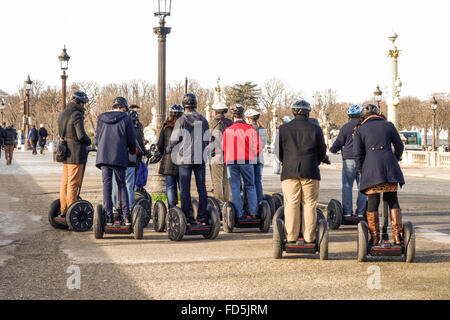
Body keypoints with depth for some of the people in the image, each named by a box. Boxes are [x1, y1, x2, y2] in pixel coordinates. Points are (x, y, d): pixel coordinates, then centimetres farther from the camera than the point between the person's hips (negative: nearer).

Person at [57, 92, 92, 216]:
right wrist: (88, 142, -1)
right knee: (73, 183, -5)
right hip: (76, 153, -9)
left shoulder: (63, 114, 13)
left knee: (65, 181, 14)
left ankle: (63, 209, 19)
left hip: (65, 152, 9)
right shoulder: (76, 114, -15)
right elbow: (81, 135, -18)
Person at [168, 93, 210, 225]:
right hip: (200, 158, 3)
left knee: (185, 188, 0)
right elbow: (206, 140, 10)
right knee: (201, 188, 6)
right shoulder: (203, 120, 6)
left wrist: (168, 150, 13)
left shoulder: (181, 121, -7)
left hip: (185, 158, -3)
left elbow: (174, 140, -7)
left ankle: (187, 217, -2)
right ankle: (202, 217, 5)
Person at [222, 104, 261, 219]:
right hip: (247, 161, 0)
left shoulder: (227, 130, -1)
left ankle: (239, 214, 1)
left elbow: (224, 147, 8)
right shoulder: (250, 129, -3)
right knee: (250, 186, 11)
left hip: (231, 161, 0)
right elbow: (257, 147, -3)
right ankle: (253, 213, 7)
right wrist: (253, 157, 15)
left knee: (235, 188, 4)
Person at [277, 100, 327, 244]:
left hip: (289, 172, 1)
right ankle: (309, 238, 3)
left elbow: (278, 152, 9)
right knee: (309, 204, 3)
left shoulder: (283, 129, 4)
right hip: (310, 172, -1)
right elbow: (322, 153, 7)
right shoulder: (315, 129, 1)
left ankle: (291, 238, 2)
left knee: (291, 204, 3)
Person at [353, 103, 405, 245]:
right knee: (393, 201, 8)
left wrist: (361, 170, 13)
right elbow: (399, 146, 16)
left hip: (371, 169, -1)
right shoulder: (388, 125, 13)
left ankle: (374, 237, 3)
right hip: (390, 169, 2)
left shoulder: (360, 130, 8)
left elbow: (357, 153, 2)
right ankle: (397, 236, 2)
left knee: (372, 203, 3)